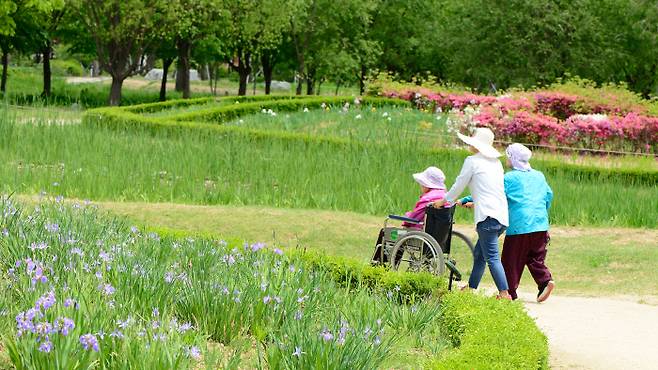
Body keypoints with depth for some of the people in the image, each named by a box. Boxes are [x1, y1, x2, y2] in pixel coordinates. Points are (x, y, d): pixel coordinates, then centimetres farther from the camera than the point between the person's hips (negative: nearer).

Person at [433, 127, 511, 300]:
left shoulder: (472, 161, -2)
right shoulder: (496, 163, 19)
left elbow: (459, 185, 4)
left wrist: (444, 200, 20)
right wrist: (475, 202, 43)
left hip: (488, 215, -8)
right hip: (502, 216, 8)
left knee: (492, 257, -11)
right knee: (478, 253, 20)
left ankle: (504, 293, -19)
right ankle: (471, 287, 28)